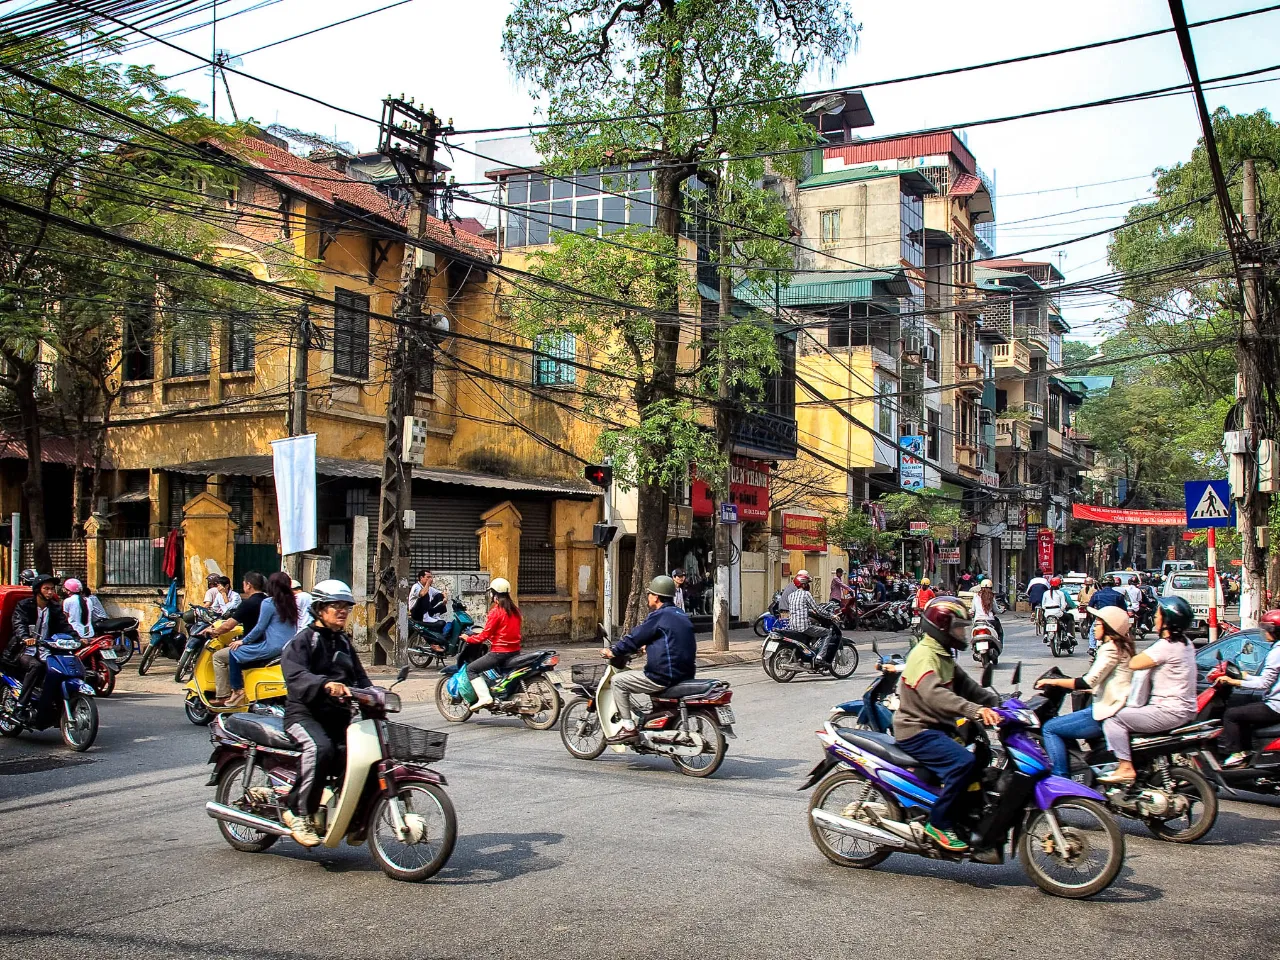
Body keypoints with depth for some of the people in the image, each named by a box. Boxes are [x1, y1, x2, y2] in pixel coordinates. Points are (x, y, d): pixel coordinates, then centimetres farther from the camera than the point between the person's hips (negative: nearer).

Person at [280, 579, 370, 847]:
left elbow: (360, 677, 20)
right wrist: (326, 684, -40)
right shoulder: (302, 641, -2)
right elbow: (295, 675, -21)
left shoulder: (344, 643, 23)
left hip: (338, 714, 7)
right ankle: (299, 812, -22)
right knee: (320, 747, -35)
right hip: (304, 712, -7)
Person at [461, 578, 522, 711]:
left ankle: (484, 696, -15)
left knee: (471, 669, -1)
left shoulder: (496, 611, -13)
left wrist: (468, 638, 0)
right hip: (515, 650, 8)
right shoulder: (515, 610, 9)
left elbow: (485, 635, -14)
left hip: (500, 652, -8)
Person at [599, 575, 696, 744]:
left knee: (618, 680, -1)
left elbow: (635, 638, -7)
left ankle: (628, 727, -3)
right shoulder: (681, 616, 16)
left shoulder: (658, 616, -11)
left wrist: (613, 651, 6)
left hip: (663, 677, -10)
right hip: (684, 674, 10)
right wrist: (646, 648, 38)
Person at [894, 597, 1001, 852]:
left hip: (938, 728, 10)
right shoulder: (924, 656, -17)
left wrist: (995, 702, 0)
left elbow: (964, 685, 16)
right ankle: (938, 823, -18)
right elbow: (934, 694, -34)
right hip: (917, 732, -10)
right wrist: (975, 710, -43)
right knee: (963, 762, -27)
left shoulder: (944, 655, 17)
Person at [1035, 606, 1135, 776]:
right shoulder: (1122, 646, 17)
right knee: (1060, 727, 21)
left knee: (1050, 728, -8)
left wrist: (1053, 681, -13)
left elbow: (1089, 682, -22)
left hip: (1108, 713, -11)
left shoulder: (1110, 648, -14)